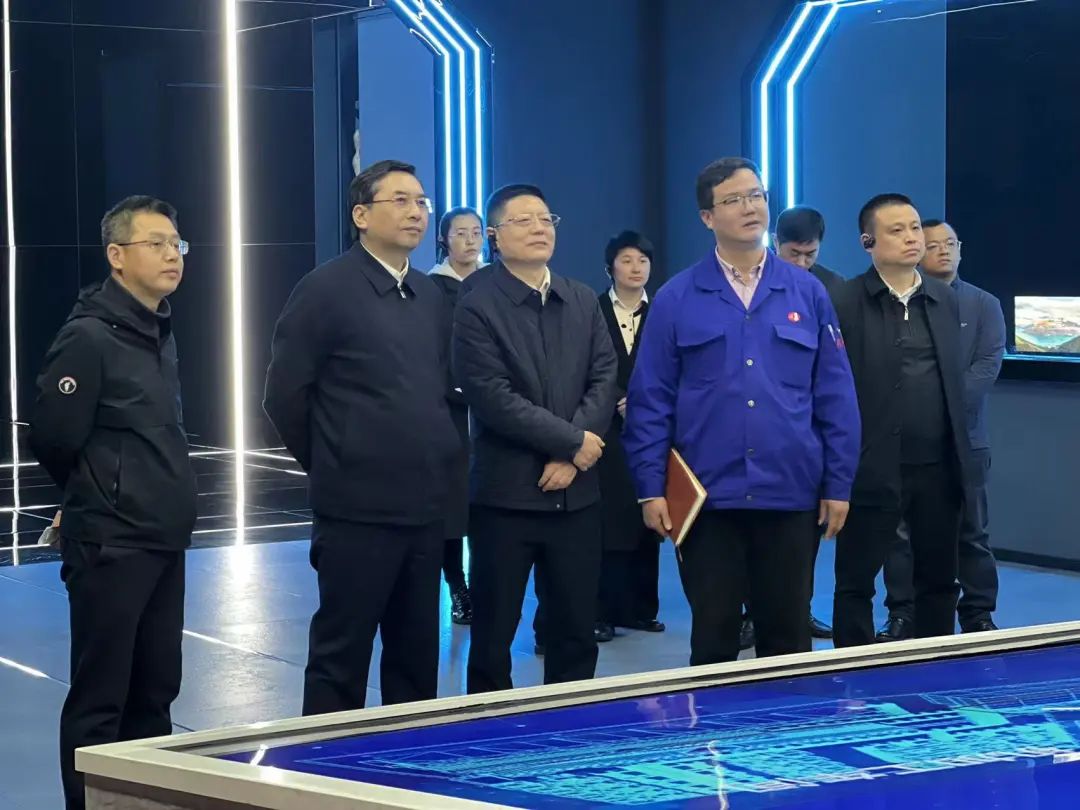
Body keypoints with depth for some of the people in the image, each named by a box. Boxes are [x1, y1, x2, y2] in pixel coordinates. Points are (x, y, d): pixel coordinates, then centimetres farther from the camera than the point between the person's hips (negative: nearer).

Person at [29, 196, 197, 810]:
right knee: (100, 701, -2)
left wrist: (167, 497, 11)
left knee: (156, 692, 13)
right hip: (111, 547, -8)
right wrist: (100, 501, 4)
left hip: (164, 543, 8)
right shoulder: (88, 337, -13)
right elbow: (53, 440, -12)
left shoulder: (162, 334, 13)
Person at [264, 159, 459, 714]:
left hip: (425, 507, 7)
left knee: (416, 660, 12)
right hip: (358, 508, -7)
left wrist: (436, 457, 11)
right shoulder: (326, 289, -8)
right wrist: (329, 466, 2)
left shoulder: (430, 296, 13)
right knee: (340, 659, 1)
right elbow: (285, 396, -6)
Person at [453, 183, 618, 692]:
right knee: (494, 630, 4)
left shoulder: (584, 301, 11)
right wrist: (572, 440, -12)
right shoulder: (476, 309, -6)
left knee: (576, 629, 9)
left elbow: (604, 381, 3)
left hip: (575, 493, 5)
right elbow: (493, 398, -14)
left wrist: (569, 457, -10)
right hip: (505, 494, -5)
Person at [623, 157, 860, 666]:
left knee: (788, 638, 10)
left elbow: (835, 397, 5)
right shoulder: (676, 300, 1)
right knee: (712, 639, 7)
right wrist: (650, 488, -6)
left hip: (789, 495, 1)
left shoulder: (807, 294, 5)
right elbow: (650, 401, 0)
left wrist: (838, 484, 2)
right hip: (706, 496, -1)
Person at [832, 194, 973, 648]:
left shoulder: (945, 300, 10)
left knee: (939, 577, 14)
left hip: (938, 467, 6)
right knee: (855, 581, 4)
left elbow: (954, 377, 14)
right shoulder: (845, 304, -8)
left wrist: (960, 453, 12)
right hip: (873, 468, -5)